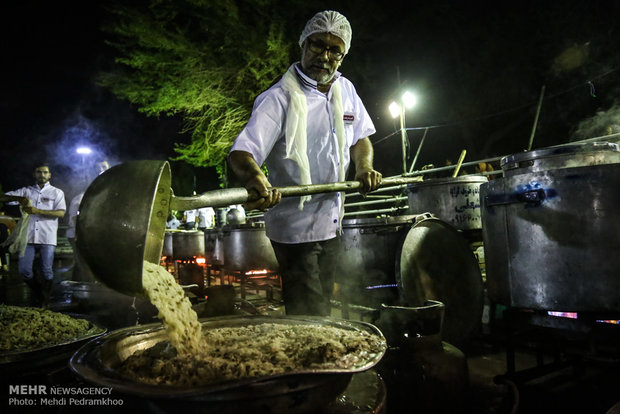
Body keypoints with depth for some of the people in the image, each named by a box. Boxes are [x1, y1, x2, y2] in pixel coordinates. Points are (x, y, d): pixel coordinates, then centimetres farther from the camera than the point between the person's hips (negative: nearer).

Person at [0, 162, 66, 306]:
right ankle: (37, 291, 25)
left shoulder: (57, 192, 8)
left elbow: (61, 213, -5)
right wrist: (18, 198, -8)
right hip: (29, 237, 3)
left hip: (47, 238, -2)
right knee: (23, 270, 0)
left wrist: (37, 211, -14)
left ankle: (44, 302, 14)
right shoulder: (26, 191, 16)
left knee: (46, 271, 0)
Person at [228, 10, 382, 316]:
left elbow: (360, 137, 17)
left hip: (331, 222, 7)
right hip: (294, 227, -6)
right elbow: (241, 153, -26)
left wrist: (364, 167, -4)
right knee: (309, 317, -1)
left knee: (322, 307, 22)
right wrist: (255, 178, -48)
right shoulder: (279, 98, -15)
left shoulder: (345, 90, 5)